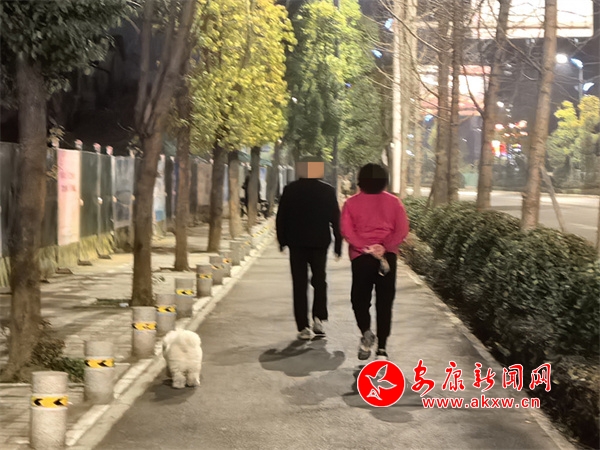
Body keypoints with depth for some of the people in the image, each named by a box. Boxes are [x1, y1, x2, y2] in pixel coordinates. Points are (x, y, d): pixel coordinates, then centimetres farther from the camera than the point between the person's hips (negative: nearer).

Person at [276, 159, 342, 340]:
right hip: (320, 242, 0)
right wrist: (338, 243, 6)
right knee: (319, 280, 15)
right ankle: (318, 318, -1)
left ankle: (303, 327, 1)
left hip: (296, 243, 0)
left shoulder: (290, 190, -3)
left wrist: (282, 240, 10)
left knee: (300, 284, 4)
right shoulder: (327, 190, -3)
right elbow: (335, 218, -1)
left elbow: (281, 217, 0)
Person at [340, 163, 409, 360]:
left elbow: (347, 231, -8)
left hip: (361, 256, -1)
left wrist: (365, 248, -13)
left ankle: (366, 331, -10)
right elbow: (402, 230, -5)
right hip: (388, 256, 1)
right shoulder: (394, 202, 6)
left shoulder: (352, 203, 4)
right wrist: (384, 247, -12)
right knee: (384, 302, 7)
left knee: (360, 298, 14)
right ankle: (382, 348, 5)